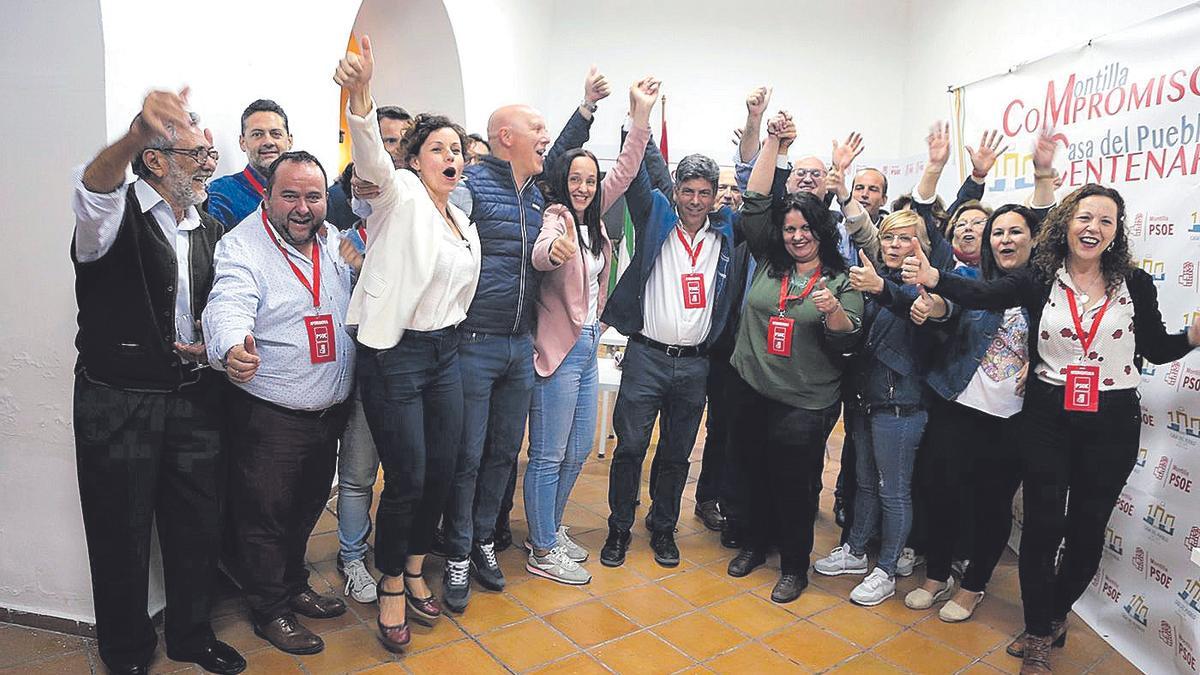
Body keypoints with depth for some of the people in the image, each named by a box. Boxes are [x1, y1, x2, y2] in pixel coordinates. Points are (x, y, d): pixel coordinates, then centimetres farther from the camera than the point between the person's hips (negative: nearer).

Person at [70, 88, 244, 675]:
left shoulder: (211, 231, 11)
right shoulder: (116, 214, -9)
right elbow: (92, 191, -34)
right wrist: (136, 134, -54)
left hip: (194, 398, 5)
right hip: (117, 402, -5)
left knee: (198, 528, 13)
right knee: (122, 536, 9)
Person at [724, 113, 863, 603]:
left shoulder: (841, 280, -3)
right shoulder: (767, 264, 6)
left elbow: (847, 342, -8)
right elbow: (755, 204, 4)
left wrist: (834, 310, -28)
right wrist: (772, 143, 0)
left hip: (805, 403, -3)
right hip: (750, 390, 4)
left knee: (792, 483, 3)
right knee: (753, 471, 16)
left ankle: (795, 566, 24)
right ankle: (756, 543, 38)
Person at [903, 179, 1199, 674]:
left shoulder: (1136, 285, 1)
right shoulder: (1040, 278, -4)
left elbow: (1158, 349, 7)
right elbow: (983, 295, -21)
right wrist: (934, 278, -39)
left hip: (1111, 422, 2)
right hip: (1048, 417, -1)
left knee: (1088, 526, 12)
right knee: (1042, 524, 3)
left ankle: (1052, 617, 35)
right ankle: (1040, 635, 21)